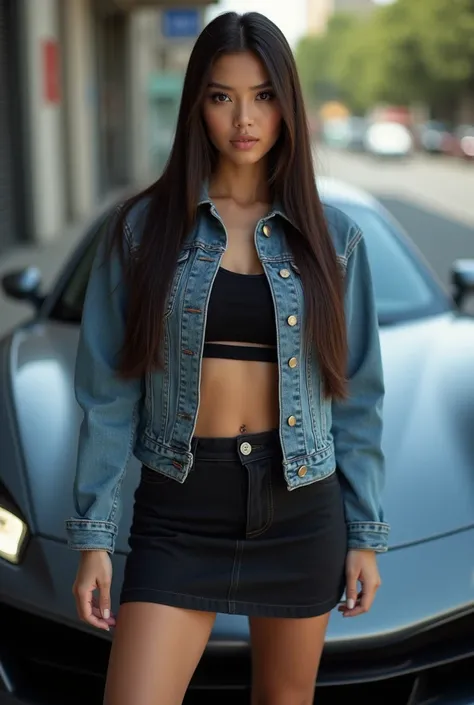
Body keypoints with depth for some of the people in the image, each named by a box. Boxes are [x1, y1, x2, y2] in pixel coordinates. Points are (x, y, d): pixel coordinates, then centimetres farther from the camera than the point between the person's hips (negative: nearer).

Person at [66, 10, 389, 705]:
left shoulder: (333, 237, 1)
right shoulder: (142, 228, -2)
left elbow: (357, 395, 5)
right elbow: (108, 393, -2)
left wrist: (366, 535, 5)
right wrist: (93, 536, -4)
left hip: (299, 508, 2)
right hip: (178, 512, -1)